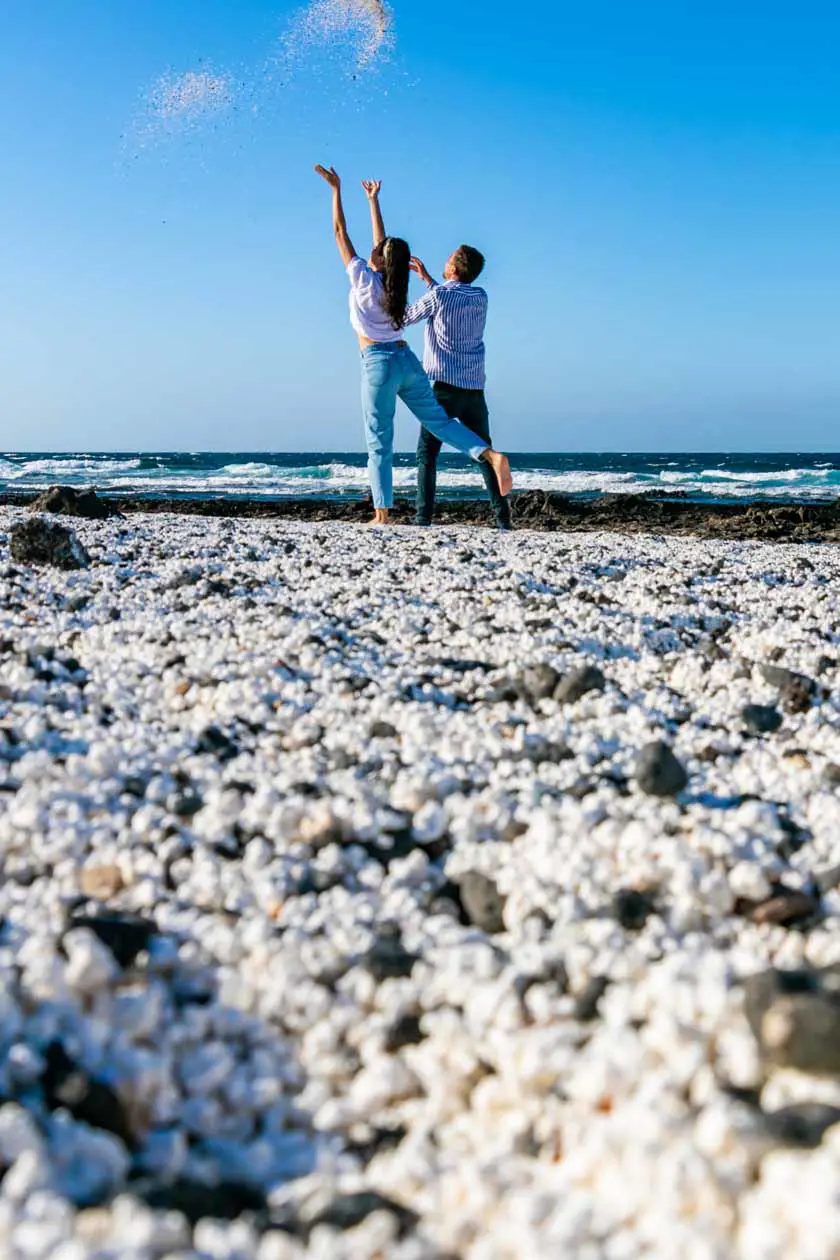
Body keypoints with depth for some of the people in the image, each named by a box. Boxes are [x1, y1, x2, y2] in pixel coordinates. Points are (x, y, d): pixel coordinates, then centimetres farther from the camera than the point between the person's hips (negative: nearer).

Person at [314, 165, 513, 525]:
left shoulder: (364, 278, -4)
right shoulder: (393, 283, 11)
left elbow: (340, 232, 1)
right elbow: (382, 239, 25)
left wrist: (336, 189, 8)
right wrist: (373, 199, 34)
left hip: (378, 364, -5)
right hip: (408, 361, 5)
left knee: (379, 443, -2)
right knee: (439, 421, 6)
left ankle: (381, 515, -3)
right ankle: (490, 455, -15)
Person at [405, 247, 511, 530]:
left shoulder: (436, 296, -7)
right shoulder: (481, 297, 9)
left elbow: (403, 318, 7)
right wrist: (426, 278, 31)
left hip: (444, 386, -5)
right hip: (474, 388, 5)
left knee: (427, 453, -1)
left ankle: (423, 517, -10)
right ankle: (503, 517, 6)